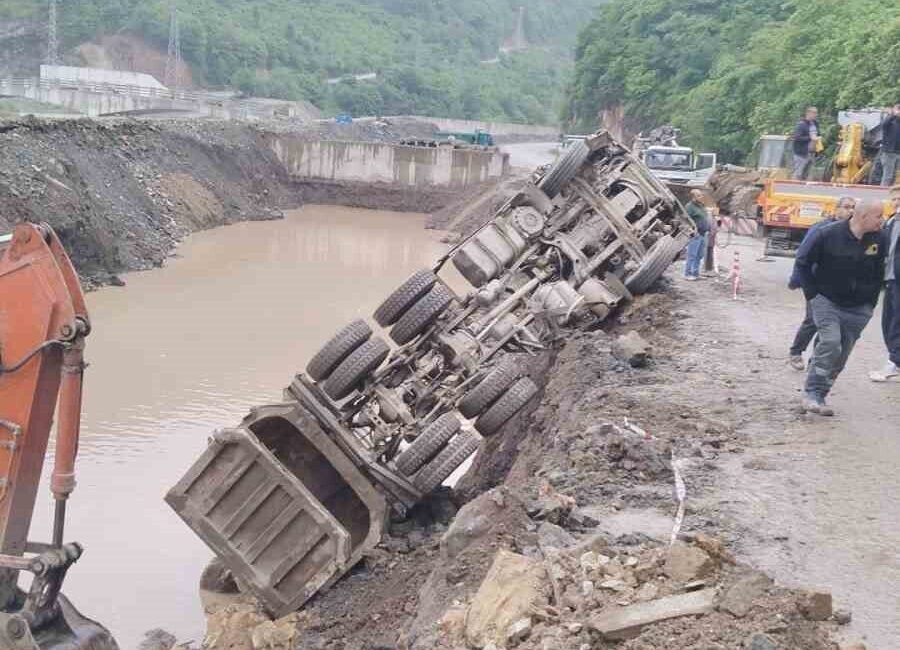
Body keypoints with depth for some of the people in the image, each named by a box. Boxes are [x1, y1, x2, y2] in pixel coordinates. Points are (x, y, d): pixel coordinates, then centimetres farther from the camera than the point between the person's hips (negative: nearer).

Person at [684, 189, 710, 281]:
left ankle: (696, 274, 19)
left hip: (703, 234, 9)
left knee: (699, 256, 12)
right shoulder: (689, 207, -13)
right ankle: (688, 274, -1)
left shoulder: (701, 206, 16)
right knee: (692, 255, -6)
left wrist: (708, 228, 18)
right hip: (695, 234, -9)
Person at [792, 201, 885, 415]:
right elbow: (802, 263, -5)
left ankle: (818, 396, 15)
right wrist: (812, 294, -7)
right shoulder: (828, 235, -14)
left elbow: (878, 273, 14)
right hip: (827, 301, -4)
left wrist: (871, 301, 7)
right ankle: (812, 393, -13)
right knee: (830, 342, -21)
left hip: (858, 309, 4)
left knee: (841, 354, 4)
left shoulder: (877, 240, -2)